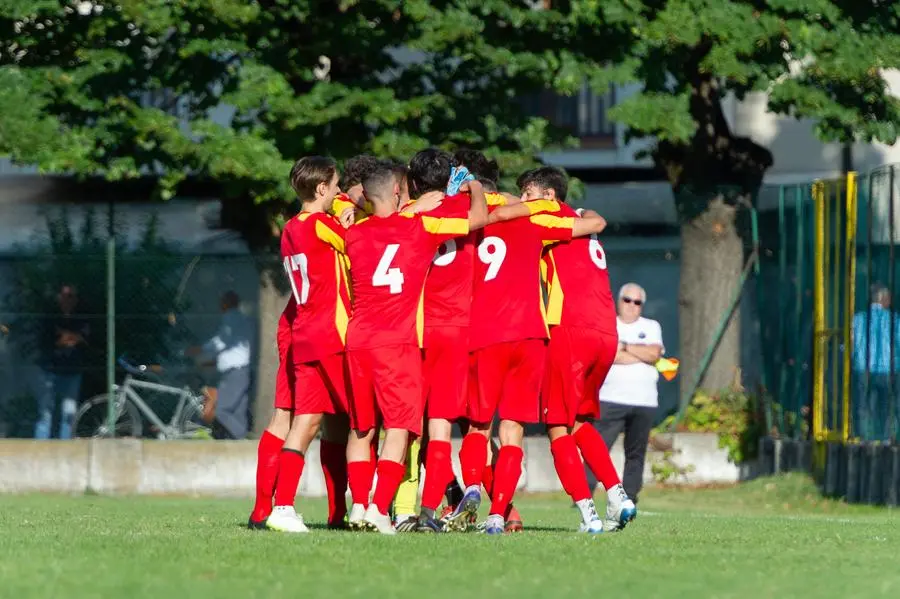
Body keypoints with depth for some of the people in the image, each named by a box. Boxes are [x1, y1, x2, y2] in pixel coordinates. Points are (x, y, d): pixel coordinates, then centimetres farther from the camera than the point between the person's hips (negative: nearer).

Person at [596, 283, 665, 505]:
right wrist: (642, 355, -8)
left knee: (636, 453, 3)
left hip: (644, 402, 3)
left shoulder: (651, 327, 16)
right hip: (611, 400, -3)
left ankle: (629, 499, 7)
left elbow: (654, 353, -3)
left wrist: (624, 347, -5)